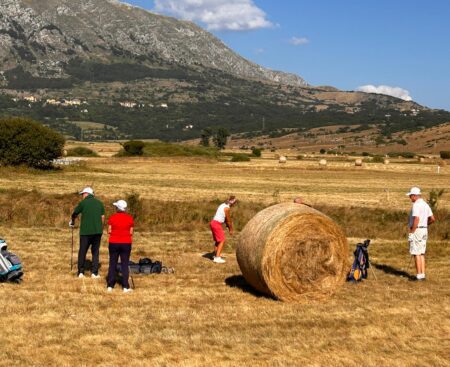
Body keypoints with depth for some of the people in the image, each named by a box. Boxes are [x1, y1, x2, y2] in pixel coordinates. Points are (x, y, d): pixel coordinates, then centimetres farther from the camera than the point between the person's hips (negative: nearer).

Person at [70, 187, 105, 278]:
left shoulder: (83, 202, -2)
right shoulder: (99, 203, 8)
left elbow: (74, 214, 9)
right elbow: (102, 217, 6)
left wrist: (72, 222, 29)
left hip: (85, 231, -3)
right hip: (97, 231, 3)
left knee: (82, 251, 9)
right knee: (95, 252, 9)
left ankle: (81, 272, 10)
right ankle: (94, 273, 5)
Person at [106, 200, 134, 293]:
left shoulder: (112, 217, -5)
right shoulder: (129, 218, -3)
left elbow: (109, 231, -3)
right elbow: (131, 232, -2)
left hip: (114, 243, 0)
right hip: (126, 243, 0)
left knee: (112, 264, 9)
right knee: (125, 265, 5)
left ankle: (110, 286, 10)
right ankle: (125, 287, 3)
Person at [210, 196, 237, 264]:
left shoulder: (223, 205, 14)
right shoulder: (227, 208, -15)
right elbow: (228, 220, -7)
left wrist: (229, 227, 21)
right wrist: (231, 229, 3)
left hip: (213, 222, 10)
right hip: (217, 224, -10)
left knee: (217, 240, 22)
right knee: (222, 241, -8)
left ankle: (216, 255, 34)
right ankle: (217, 257, -13)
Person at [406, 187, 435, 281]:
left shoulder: (416, 205, -16)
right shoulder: (425, 205, 12)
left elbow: (416, 219, -25)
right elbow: (432, 219, 14)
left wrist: (411, 232, -20)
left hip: (416, 230, -9)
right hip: (424, 230, 9)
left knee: (416, 254, -5)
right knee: (421, 254, 12)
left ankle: (419, 275, -4)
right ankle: (423, 274, 13)